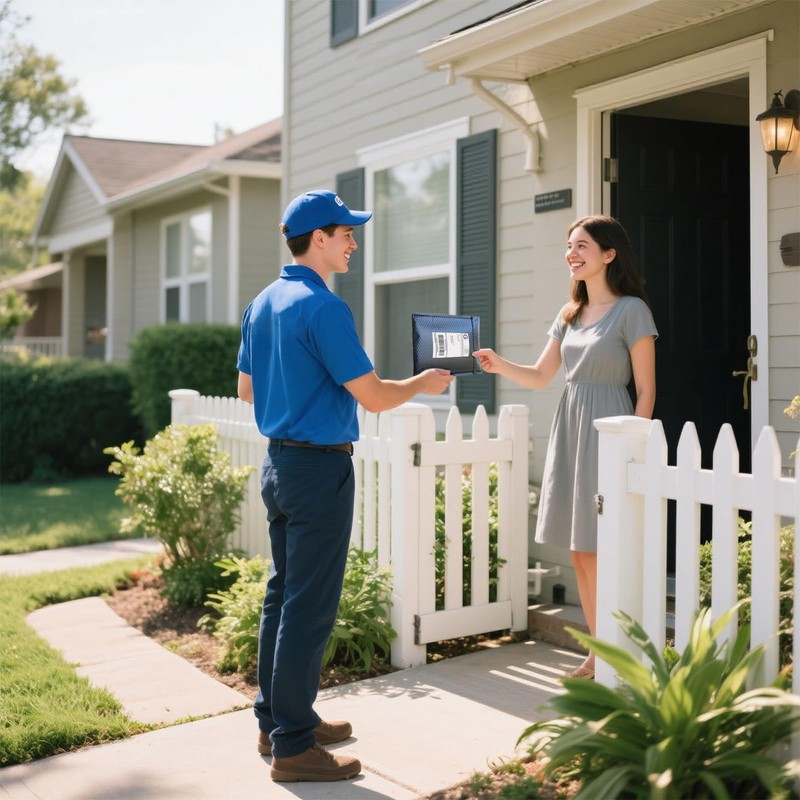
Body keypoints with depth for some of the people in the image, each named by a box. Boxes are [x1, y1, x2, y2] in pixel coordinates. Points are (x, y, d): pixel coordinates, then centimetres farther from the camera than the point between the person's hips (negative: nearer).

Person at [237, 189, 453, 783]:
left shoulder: (262, 304, 10)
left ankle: (277, 720, 27)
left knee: (282, 596, 16)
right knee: (309, 608, -4)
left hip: (278, 461, 10)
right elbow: (373, 396, -17)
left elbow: (246, 387, 19)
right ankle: (293, 746, 3)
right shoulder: (323, 307, -17)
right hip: (320, 468, -9)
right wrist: (423, 384, 1)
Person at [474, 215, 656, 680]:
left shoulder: (631, 310, -7)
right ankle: (599, 654, 18)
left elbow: (646, 388, -7)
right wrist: (498, 365, -2)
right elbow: (540, 376, 16)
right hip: (570, 430, 7)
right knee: (580, 552, 9)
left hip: (607, 432, -7)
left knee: (601, 551, -7)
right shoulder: (570, 314, 14)